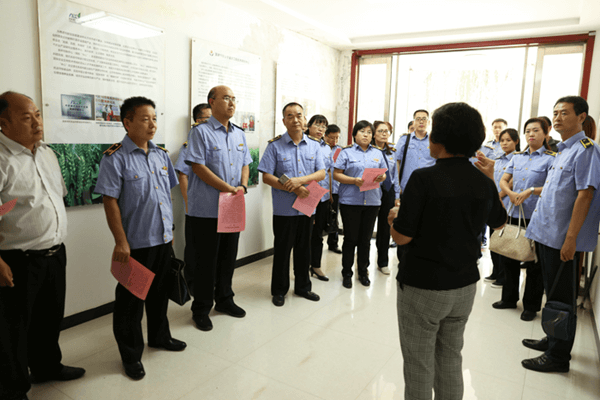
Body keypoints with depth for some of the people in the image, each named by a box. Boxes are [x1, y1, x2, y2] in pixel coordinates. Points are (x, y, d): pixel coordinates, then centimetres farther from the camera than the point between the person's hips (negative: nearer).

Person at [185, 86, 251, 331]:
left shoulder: (239, 134, 14)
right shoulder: (201, 132, -7)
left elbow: (245, 164, 17)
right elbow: (198, 167, -15)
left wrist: (243, 186, -4)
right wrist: (228, 188, -18)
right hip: (207, 209, -6)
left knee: (229, 256, 16)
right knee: (206, 260, 3)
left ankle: (224, 299, 34)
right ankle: (201, 309, 19)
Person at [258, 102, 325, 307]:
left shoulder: (313, 145, 7)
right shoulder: (275, 145, -3)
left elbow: (321, 173, 0)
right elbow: (266, 177, -9)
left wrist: (301, 180, -18)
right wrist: (293, 189, -17)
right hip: (284, 208, -3)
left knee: (304, 248, 14)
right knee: (282, 249, 7)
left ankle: (303, 286, 31)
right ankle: (279, 290, 23)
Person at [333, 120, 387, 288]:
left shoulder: (377, 153, 14)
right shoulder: (347, 152, 2)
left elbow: (384, 173, 17)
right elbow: (336, 174, -3)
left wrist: (381, 177, -7)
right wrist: (354, 181, -17)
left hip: (372, 201, 4)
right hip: (350, 201, -3)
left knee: (365, 239, 10)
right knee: (350, 239, 2)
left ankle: (363, 272, 24)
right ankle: (347, 273, 15)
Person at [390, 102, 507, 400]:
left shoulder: (424, 178, -20)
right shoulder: (484, 182, -2)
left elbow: (402, 237, -19)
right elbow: (499, 222, 17)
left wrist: (394, 217, 2)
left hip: (423, 287, -6)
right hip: (465, 285, 6)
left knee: (419, 366, 11)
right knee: (451, 358, 23)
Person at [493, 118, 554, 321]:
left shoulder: (551, 158, -4)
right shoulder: (517, 157, 11)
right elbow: (503, 181, 10)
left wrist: (531, 191, -21)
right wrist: (512, 194, -8)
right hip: (514, 214, 5)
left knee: (534, 263, 4)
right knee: (508, 258, 13)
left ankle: (531, 306, 20)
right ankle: (509, 298, 30)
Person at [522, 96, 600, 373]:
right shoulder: (563, 149, 15)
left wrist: (571, 238, -22)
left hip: (563, 238, -9)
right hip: (547, 234, 9)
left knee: (562, 297, 3)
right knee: (553, 291, 20)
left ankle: (558, 356, 16)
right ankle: (553, 340, 35)